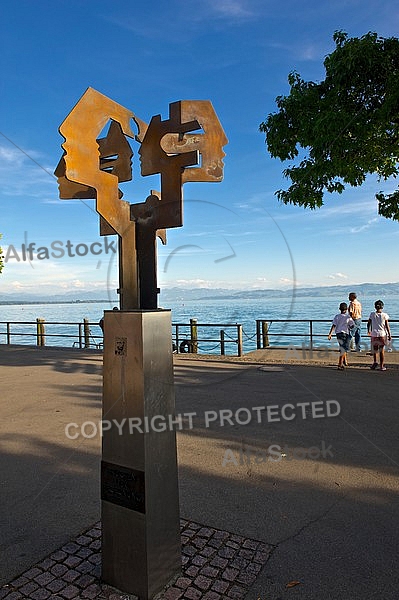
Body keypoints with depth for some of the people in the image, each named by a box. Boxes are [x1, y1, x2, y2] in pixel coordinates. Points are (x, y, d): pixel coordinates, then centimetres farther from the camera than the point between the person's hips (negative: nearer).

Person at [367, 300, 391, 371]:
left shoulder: (372, 314, -4)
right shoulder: (384, 315, -6)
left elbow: (368, 324, 5)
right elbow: (387, 326, -4)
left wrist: (368, 331, 22)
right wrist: (389, 335, 5)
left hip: (374, 335, 0)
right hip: (382, 334, 0)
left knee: (374, 349, 18)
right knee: (381, 350, 7)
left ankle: (375, 362, 4)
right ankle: (381, 366, 10)